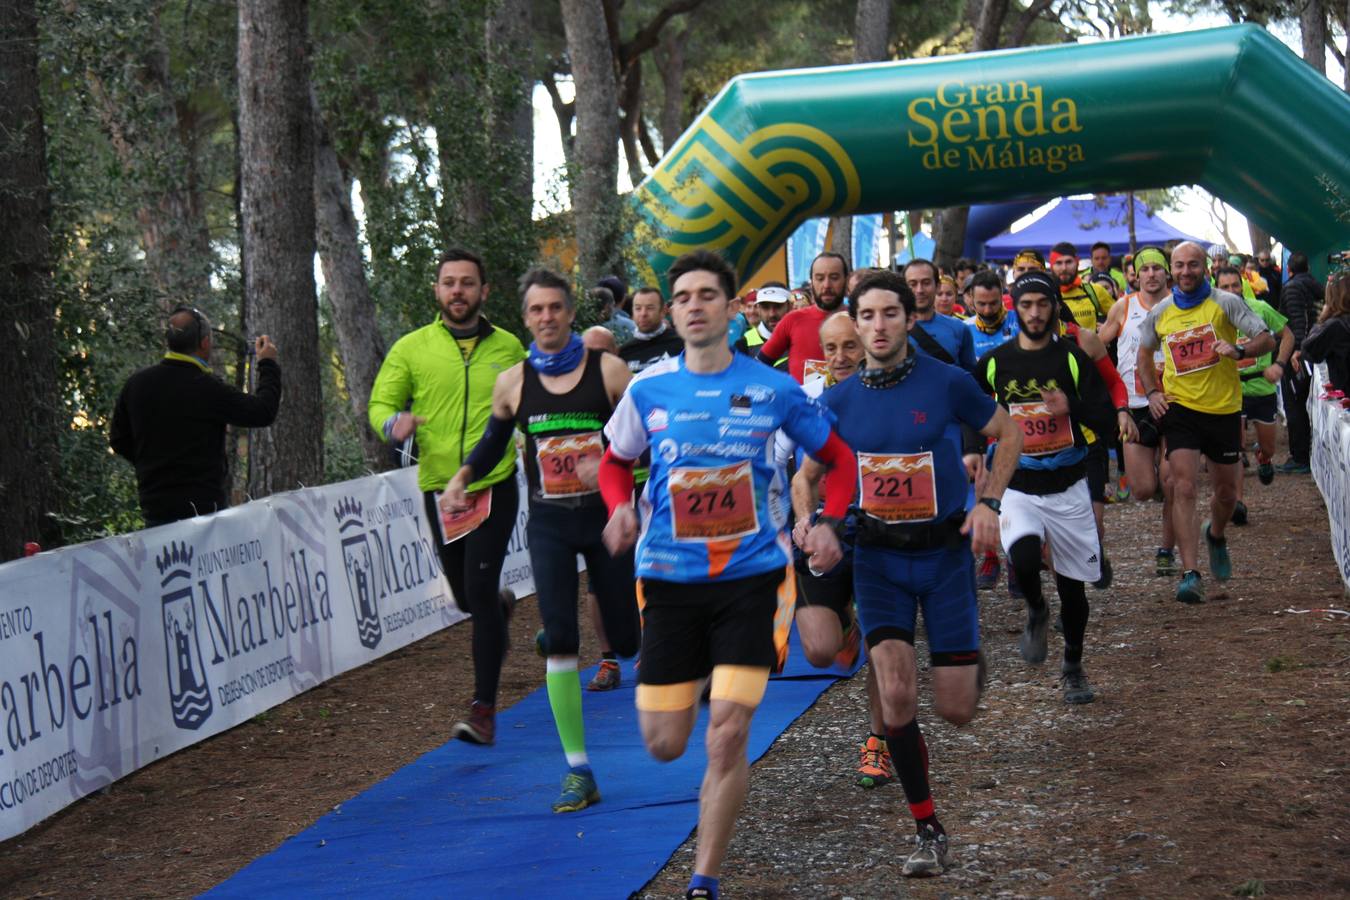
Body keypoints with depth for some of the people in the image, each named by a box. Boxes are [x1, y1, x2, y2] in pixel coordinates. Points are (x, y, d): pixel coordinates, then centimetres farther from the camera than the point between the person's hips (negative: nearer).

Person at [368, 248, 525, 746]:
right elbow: (379, 404, 3)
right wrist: (394, 422, -20)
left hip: (495, 485, -2)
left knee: (479, 589, -14)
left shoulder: (508, 347, 5)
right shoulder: (411, 348, 3)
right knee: (466, 597, 13)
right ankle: (501, 607, 52)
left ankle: (484, 707, -7)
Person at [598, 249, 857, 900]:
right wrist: (620, 508, -7)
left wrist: (829, 524, -6)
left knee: (727, 736, -11)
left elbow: (836, 457, 10)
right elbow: (615, 462, 15)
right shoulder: (647, 390, -1)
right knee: (664, 743, 5)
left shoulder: (773, 389, -3)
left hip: (750, 576, -1)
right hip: (670, 578, 2)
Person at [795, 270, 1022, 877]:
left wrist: (988, 503, -8)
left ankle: (966, 664, 41)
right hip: (878, 555, 1)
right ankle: (928, 832, -1)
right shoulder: (838, 400, -3)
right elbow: (806, 475, 10)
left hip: (945, 552, -1)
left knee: (956, 710, 1)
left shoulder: (947, 383, -10)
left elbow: (1009, 435, 5)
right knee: (896, 697, -15)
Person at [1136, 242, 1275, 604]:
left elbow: (1266, 339, -7)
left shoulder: (1225, 303, -5)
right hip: (1180, 408, 0)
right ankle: (1190, 574, -18)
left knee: (1226, 492, 13)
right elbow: (1144, 353, 20)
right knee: (1183, 488, -15)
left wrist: (1239, 351, -27)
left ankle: (1215, 535, 48)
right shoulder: (1160, 313, 3)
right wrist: (1152, 392, 4)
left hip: (1224, 409, 0)